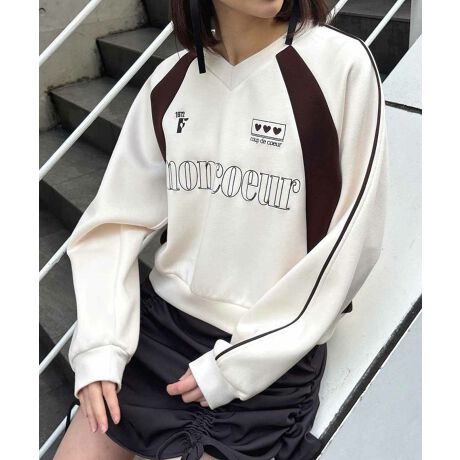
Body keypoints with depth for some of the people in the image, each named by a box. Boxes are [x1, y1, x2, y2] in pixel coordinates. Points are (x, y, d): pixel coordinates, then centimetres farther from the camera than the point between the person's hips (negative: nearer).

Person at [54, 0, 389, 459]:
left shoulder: (342, 65, -12)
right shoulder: (170, 80, 2)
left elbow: (350, 244, -12)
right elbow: (117, 220, 4)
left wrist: (237, 367, -11)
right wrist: (100, 347, -7)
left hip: (270, 357, -3)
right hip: (159, 322, 4)